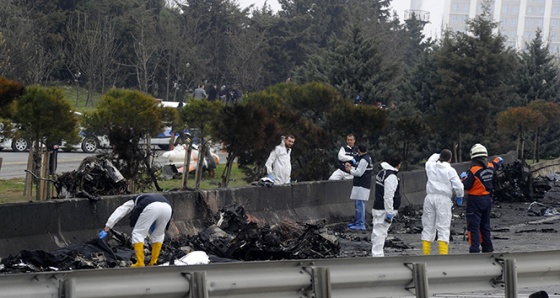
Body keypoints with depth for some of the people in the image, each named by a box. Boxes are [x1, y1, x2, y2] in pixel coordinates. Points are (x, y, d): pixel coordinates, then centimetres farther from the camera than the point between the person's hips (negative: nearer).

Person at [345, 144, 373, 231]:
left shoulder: (364, 160, -17)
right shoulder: (367, 158, 16)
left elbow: (359, 173, -19)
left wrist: (350, 170, -4)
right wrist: (351, 167, 12)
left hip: (361, 186, -11)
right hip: (361, 185, 11)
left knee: (360, 204, -10)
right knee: (359, 204, 19)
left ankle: (360, 224, -11)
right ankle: (357, 222, 28)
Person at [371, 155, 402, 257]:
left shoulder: (381, 173, 14)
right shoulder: (391, 177, -18)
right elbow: (388, 196, -22)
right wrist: (389, 213, -19)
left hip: (377, 208, 10)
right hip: (384, 210, -10)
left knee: (377, 232, 16)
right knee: (380, 233, -9)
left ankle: (375, 254, 23)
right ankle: (377, 255, -10)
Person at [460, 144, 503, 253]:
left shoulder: (474, 170, -19)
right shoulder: (490, 167, 1)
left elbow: (466, 186, -17)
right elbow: (497, 162, 26)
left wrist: (463, 177, 1)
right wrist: (498, 160, 48)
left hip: (475, 200, -7)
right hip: (487, 199, 7)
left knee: (473, 226, -7)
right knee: (485, 226, 17)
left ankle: (474, 250, -15)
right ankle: (488, 249, 20)